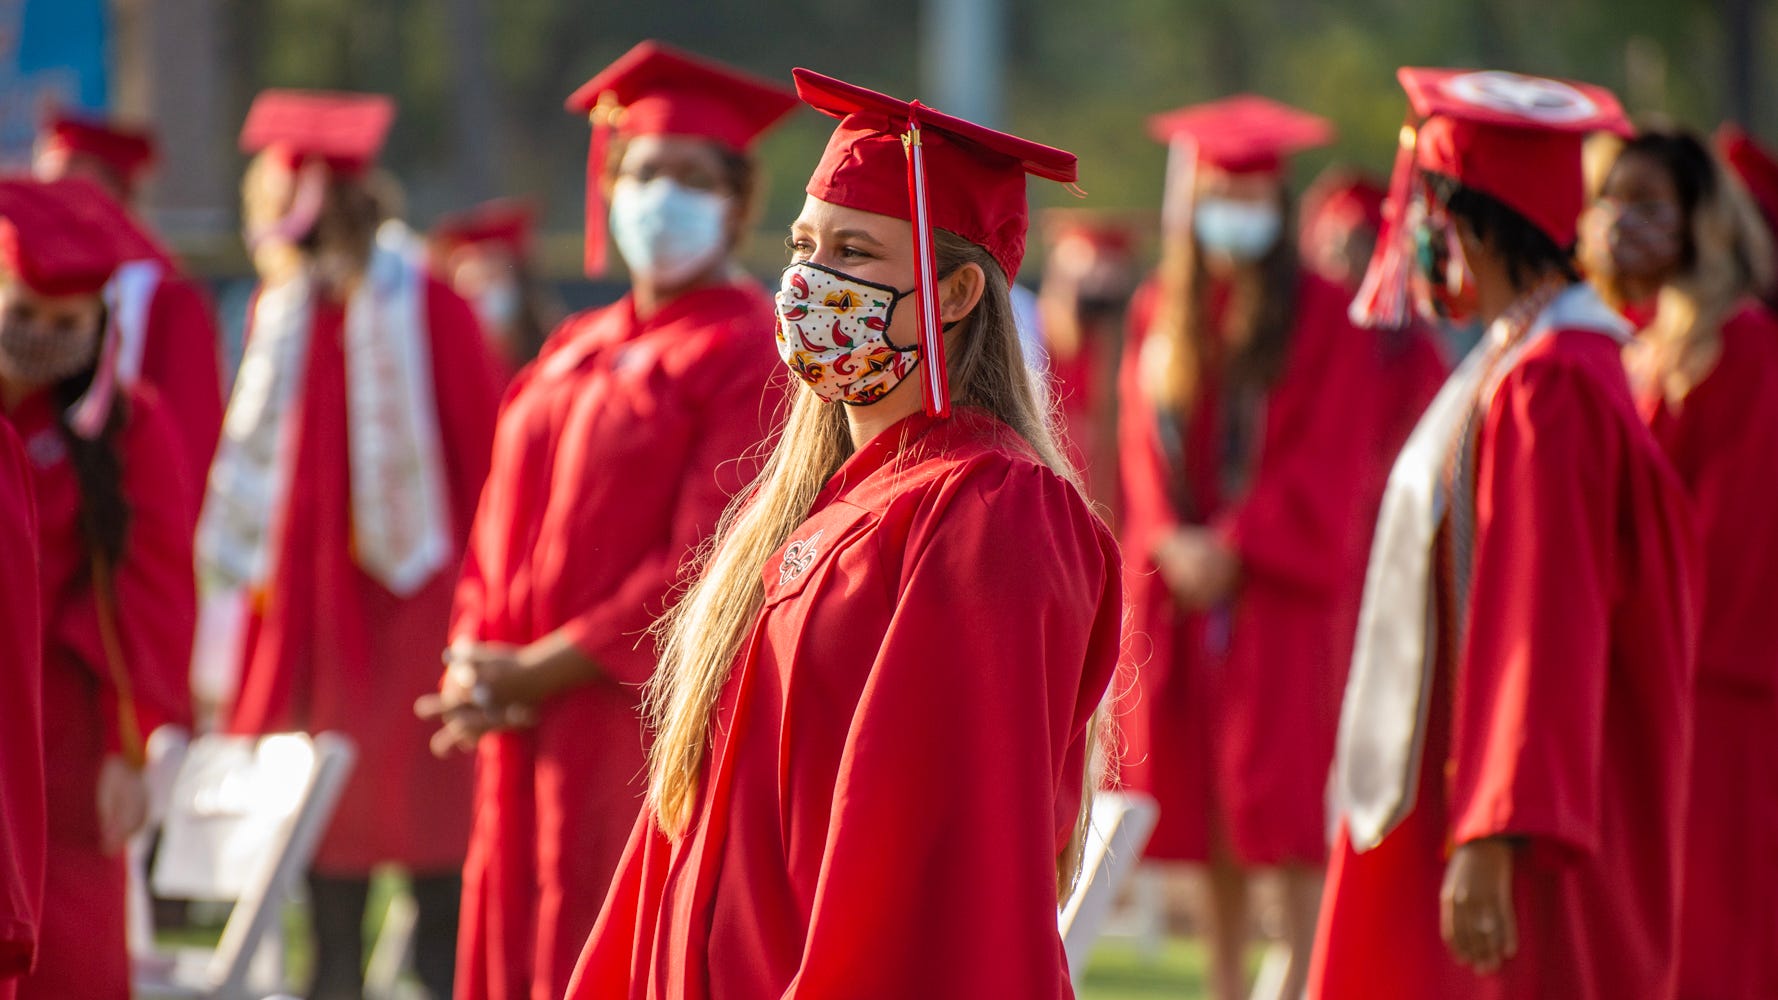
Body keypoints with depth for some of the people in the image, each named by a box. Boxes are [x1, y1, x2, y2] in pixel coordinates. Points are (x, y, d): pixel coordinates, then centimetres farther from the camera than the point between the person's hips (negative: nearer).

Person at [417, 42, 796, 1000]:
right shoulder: (576, 353, 18)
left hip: (655, 729, -7)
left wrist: (540, 672, -14)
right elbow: (503, 530, 18)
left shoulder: (750, 356, -6)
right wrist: (478, 664, -2)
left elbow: (708, 562, -14)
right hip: (537, 740, 8)